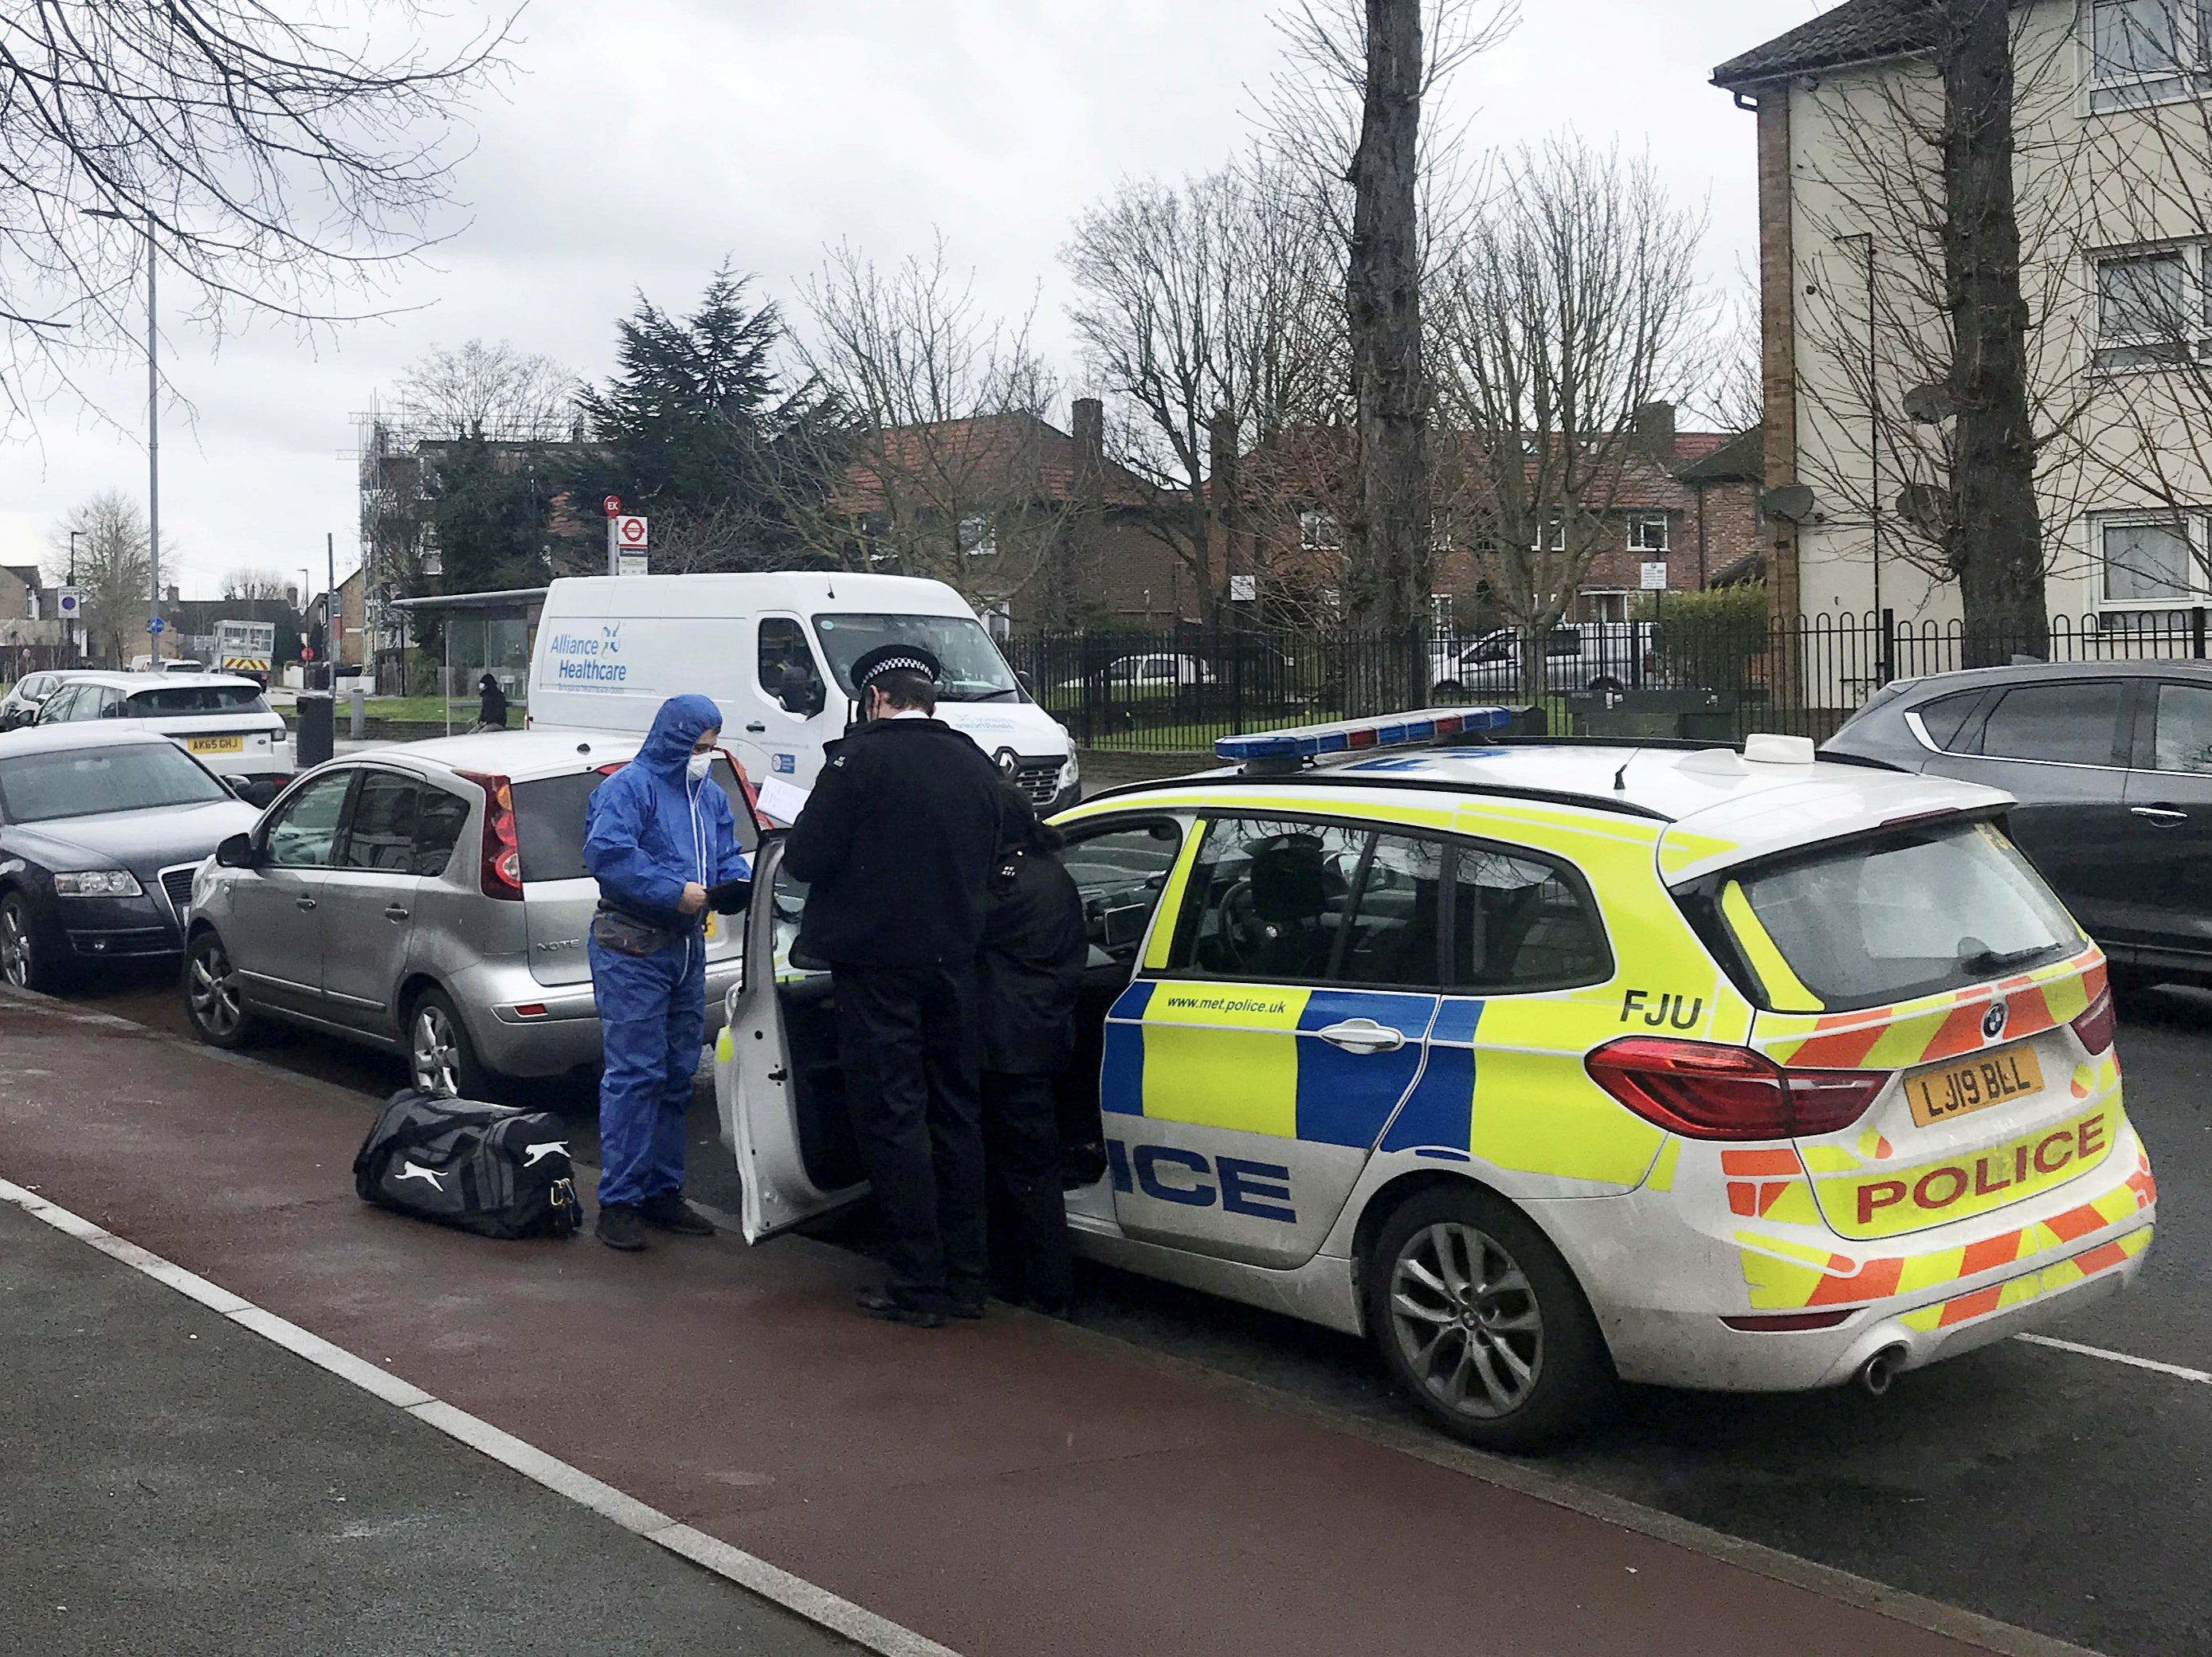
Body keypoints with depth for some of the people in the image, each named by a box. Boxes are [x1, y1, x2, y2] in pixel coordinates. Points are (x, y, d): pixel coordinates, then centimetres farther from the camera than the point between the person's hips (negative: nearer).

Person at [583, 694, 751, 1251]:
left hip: (687, 946, 9)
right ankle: (618, 1201, -5)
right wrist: (675, 892, -25)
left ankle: (663, 1190, 23)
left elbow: (728, 853, 21)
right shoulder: (629, 787, -9)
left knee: (676, 1075, 13)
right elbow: (607, 852, -22)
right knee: (634, 1074, -10)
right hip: (632, 948, -8)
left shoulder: (710, 796, 16)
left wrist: (739, 882, -3)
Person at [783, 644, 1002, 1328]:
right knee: (955, 1113, 13)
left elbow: (806, 857, -14)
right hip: (952, 964, 6)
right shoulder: (976, 766, 6)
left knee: (893, 1117, 0)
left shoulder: (860, 757, -13)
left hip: (878, 964, -6)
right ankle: (966, 1276, 19)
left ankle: (917, 1283, 2)